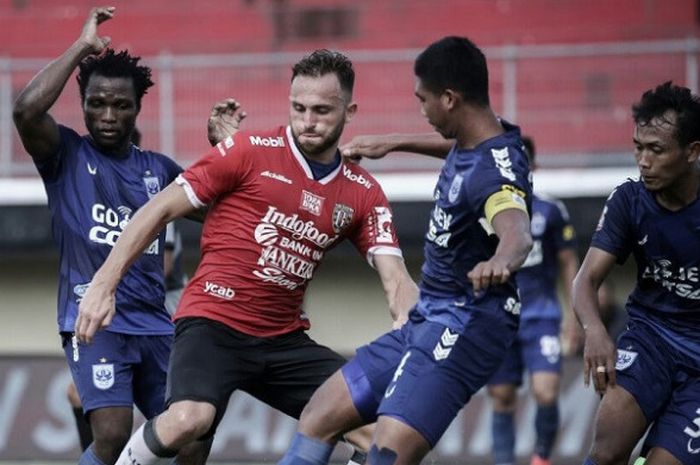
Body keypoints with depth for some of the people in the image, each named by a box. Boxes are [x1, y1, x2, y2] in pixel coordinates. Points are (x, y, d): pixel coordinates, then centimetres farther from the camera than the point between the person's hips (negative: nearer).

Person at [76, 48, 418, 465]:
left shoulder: (363, 193, 9)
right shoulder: (250, 151, -4)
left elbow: (395, 278, 2)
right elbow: (160, 211, -2)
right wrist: (104, 285, -8)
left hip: (285, 340, 5)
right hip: (214, 323, -5)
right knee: (187, 421, -32)